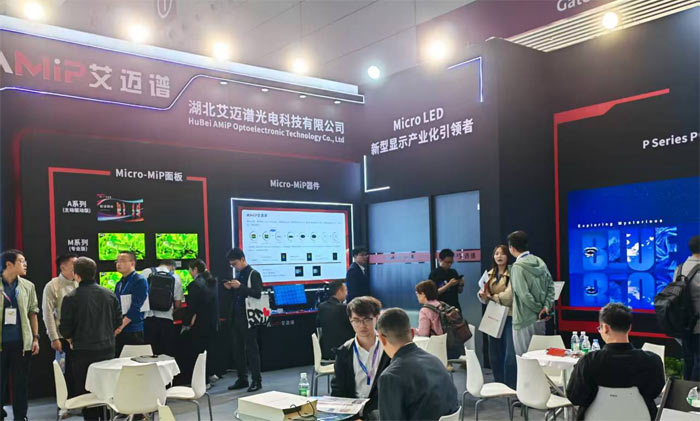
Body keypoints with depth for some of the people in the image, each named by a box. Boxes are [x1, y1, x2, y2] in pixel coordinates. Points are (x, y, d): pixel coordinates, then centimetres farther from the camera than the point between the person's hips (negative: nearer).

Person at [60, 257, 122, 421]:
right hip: (107, 350, 4)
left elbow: (65, 329, -8)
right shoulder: (109, 294, -1)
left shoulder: (71, 298, -13)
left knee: (85, 391, 8)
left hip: (83, 352, -3)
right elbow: (118, 321, 6)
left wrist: (72, 339, 13)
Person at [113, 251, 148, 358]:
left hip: (133, 332, -7)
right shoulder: (119, 284, 17)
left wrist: (121, 326, -20)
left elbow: (135, 308, -16)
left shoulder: (140, 281, -8)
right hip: (118, 331, 7)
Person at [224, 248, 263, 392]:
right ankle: (242, 379, 21)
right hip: (237, 317, 8)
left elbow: (257, 294, -19)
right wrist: (231, 288, 2)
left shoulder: (253, 274, -9)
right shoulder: (238, 274, 14)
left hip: (248, 319, -8)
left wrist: (240, 287, -23)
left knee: (251, 349, -2)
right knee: (238, 349, 11)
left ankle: (257, 381, 6)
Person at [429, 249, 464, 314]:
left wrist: (461, 284, -7)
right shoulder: (434, 274, -5)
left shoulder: (454, 272, 9)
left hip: (455, 306, 5)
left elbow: (459, 291, 15)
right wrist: (449, 284, -20)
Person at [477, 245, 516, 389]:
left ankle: (511, 387, -2)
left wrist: (491, 296, -5)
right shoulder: (489, 275, 12)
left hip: (509, 317, -6)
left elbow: (509, 296, -18)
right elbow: (483, 299, 13)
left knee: (510, 355, -10)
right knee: (495, 354, 11)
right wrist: (482, 294, -10)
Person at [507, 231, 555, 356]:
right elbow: (551, 285, 6)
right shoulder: (540, 262, 5)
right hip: (540, 318, 7)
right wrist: (547, 306, -1)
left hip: (524, 319, -7)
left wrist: (539, 309, -8)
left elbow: (524, 295, -21)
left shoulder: (517, 267, -17)